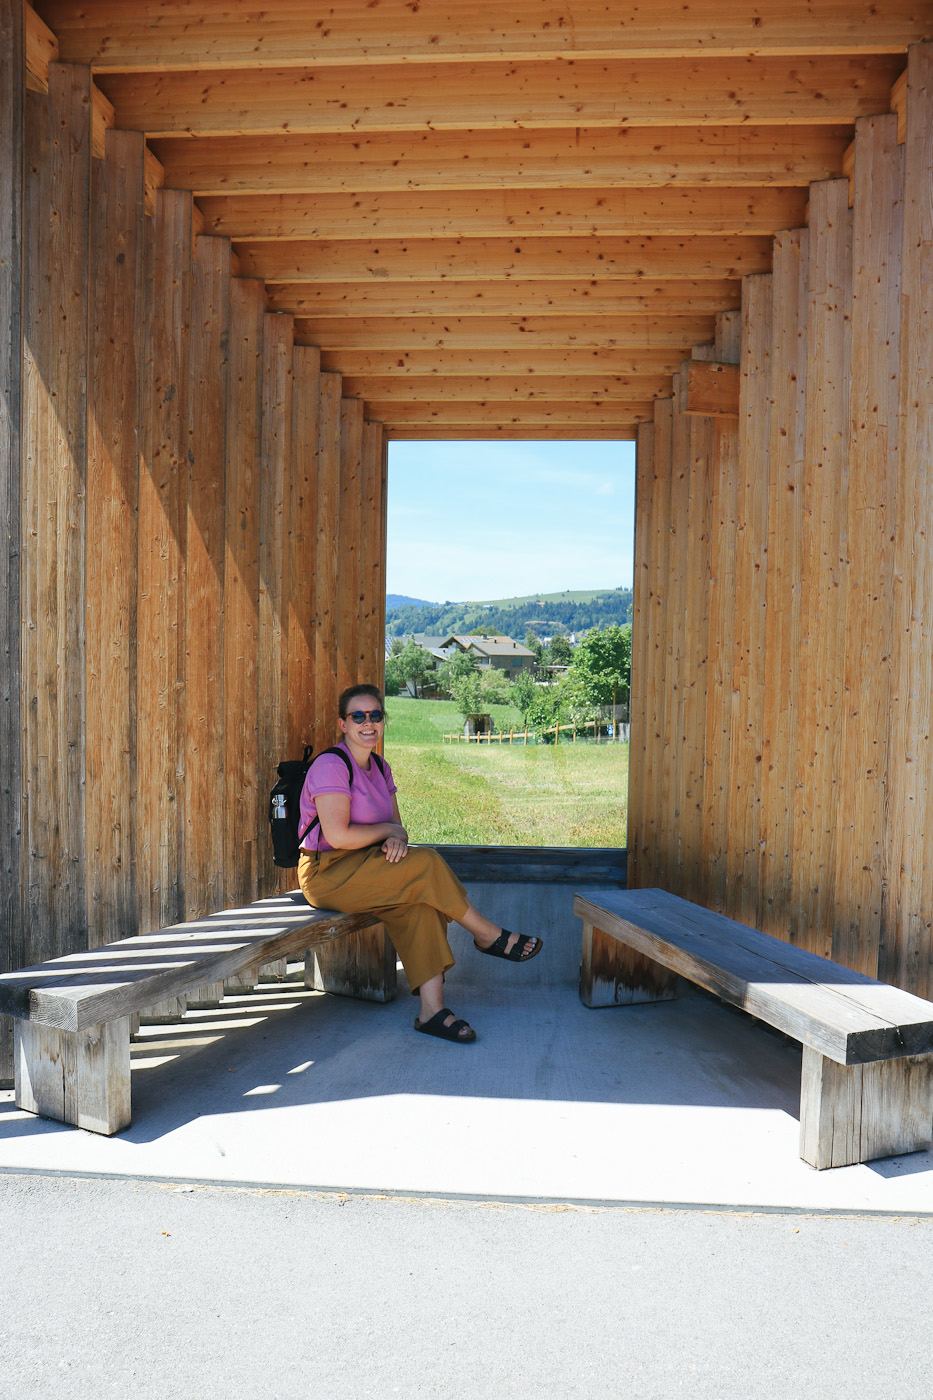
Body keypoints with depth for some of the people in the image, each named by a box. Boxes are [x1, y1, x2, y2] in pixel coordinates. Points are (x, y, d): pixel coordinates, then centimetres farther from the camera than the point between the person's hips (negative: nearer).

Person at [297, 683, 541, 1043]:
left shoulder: (379, 768, 13)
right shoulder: (331, 765, -15)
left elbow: (395, 825, 11)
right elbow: (338, 836, -23)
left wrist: (397, 839, -13)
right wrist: (388, 830, -9)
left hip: (362, 866, 8)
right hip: (326, 873, -8)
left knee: (418, 899, -22)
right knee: (426, 864, -23)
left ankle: (432, 1009, -24)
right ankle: (489, 936, -4)